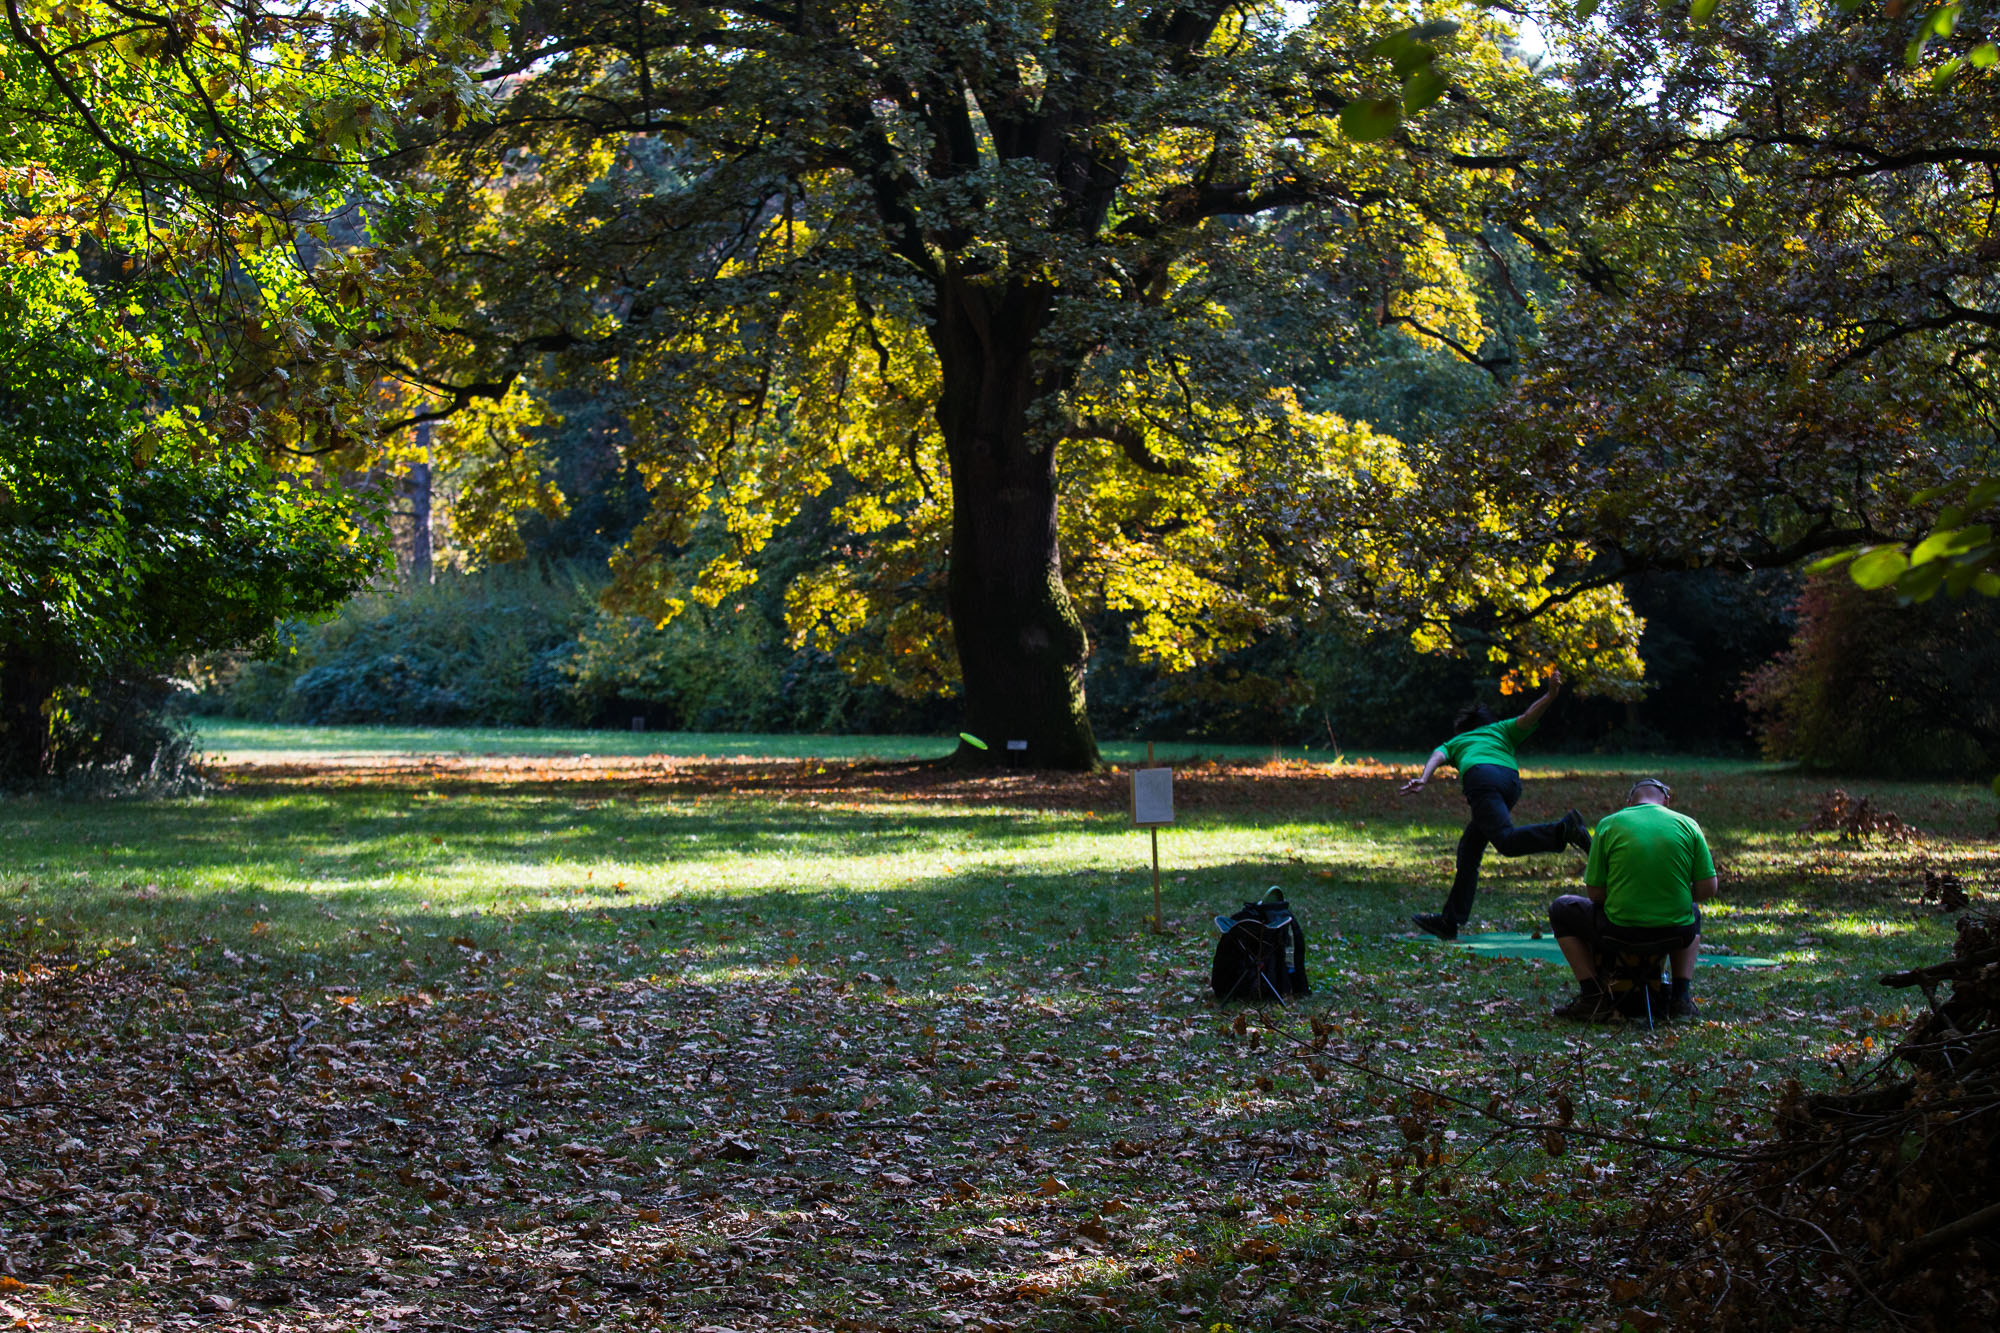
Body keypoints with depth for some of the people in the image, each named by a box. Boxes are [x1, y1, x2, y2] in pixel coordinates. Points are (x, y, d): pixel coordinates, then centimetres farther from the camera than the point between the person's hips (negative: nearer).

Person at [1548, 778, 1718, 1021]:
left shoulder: (1609, 824, -1)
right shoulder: (1688, 824, 3)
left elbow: (1595, 893, -1)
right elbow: (1708, 888, 1)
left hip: (1620, 931, -2)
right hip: (1675, 934, 2)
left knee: (1561, 910, 24)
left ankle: (1593, 996, 12)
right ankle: (1682, 996, 24)